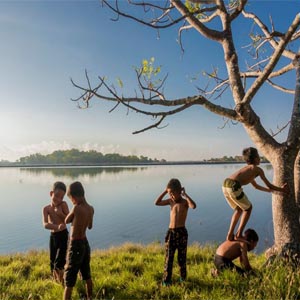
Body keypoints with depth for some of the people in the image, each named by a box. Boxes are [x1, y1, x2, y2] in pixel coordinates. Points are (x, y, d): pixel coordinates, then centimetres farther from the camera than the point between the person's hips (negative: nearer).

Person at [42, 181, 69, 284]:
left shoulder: (63, 204, -10)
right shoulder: (46, 208, -7)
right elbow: (45, 224, -22)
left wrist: (61, 214, -27)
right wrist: (57, 226, -40)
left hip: (63, 236, -3)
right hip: (53, 237, 3)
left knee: (59, 263, -7)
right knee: (52, 264, 14)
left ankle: (62, 283, 15)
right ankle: (56, 282, 35)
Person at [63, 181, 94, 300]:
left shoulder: (76, 208, -23)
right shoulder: (91, 209, -2)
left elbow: (67, 221, -5)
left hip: (75, 245, -7)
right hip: (85, 243, 7)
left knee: (69, 279, 4)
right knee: (87, 275, 23)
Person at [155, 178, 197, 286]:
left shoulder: (185, 201, -6)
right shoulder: (170, 201, 6)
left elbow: (193, 206, -27)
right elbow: (157, 203, 1)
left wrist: (185, 194, -20)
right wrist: (164, 192, -2)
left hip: (182, 232, -3)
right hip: (171, 232, 3)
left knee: (182, 257, 10)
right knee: (168, 257, 3)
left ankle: (183, 278, 28)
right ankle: (166, 279, 12)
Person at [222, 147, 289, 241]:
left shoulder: (247, 169, 34)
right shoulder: (258, 169, 12)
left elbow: (256, 186, 46)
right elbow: (268, 185, 14)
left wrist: (269, 190, 53)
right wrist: (282, 189, 29)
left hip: (225, 185, 7)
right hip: (234, 186, -7)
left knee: (239, 209, 26)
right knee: (248, 208, 16)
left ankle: (230, 234, 22)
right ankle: (239, 234, 14)